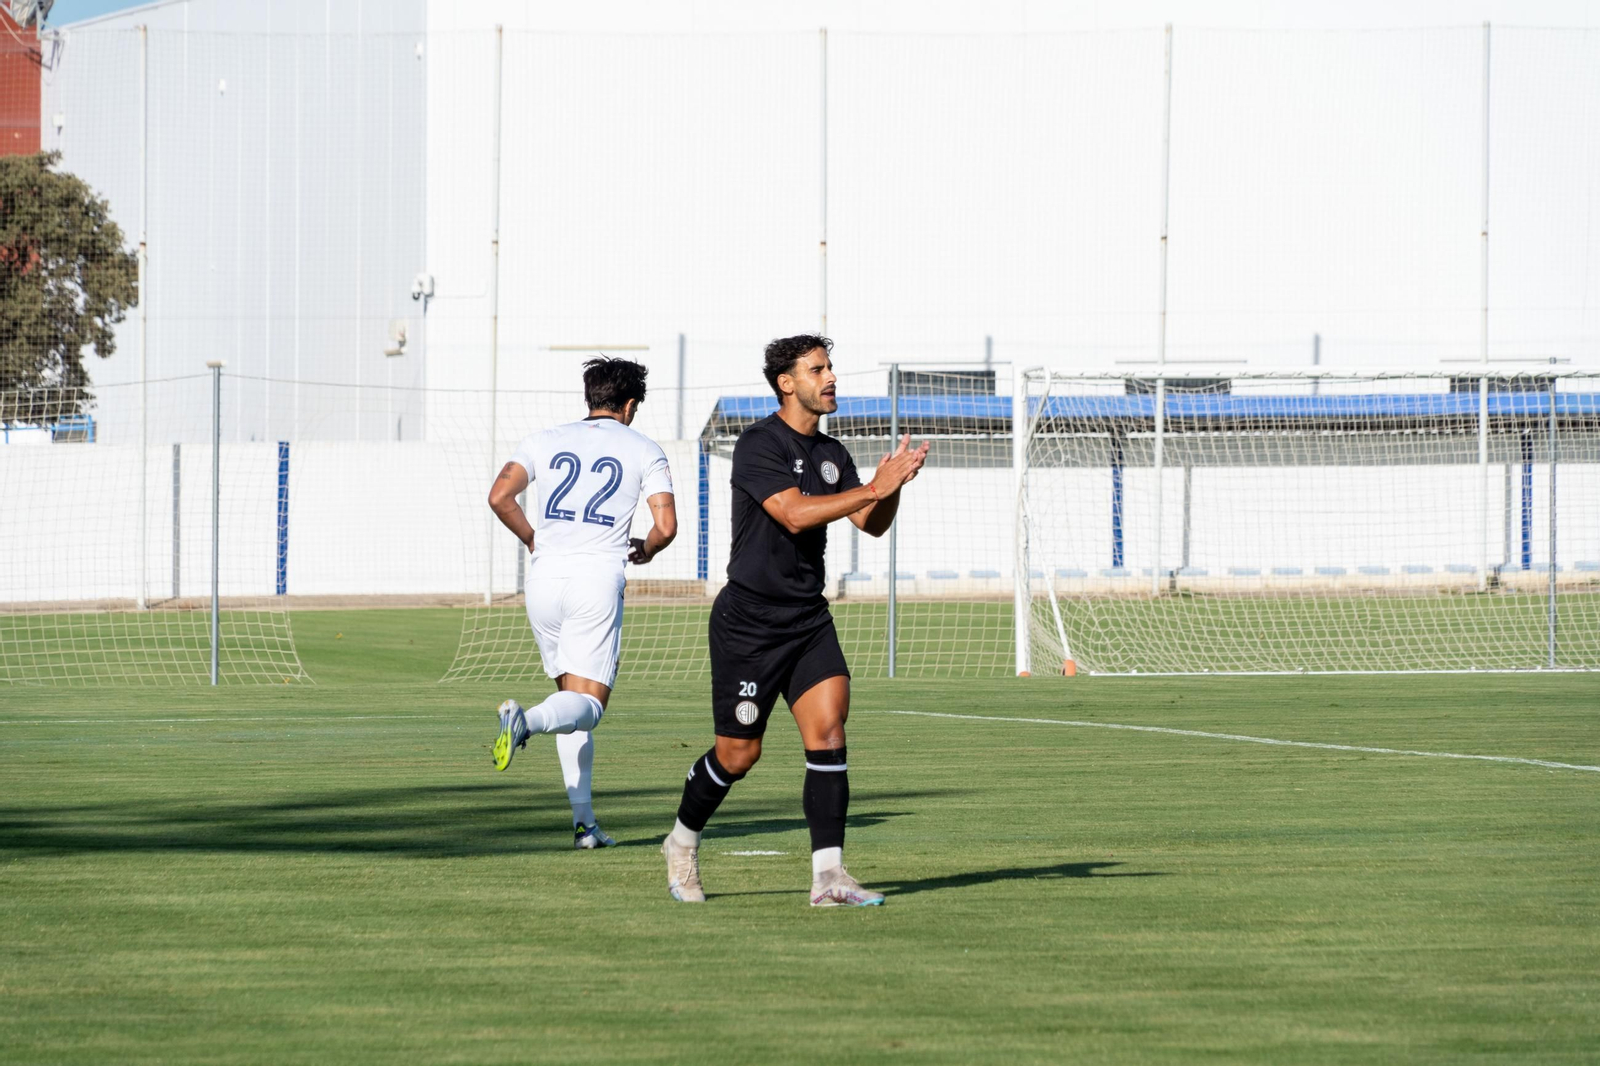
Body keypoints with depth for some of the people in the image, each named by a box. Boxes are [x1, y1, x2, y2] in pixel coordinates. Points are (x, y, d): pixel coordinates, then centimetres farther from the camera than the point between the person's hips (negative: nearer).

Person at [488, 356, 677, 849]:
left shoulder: (545, 441, 14)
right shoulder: (644, 451, 8)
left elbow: (500, 496, 1)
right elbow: (666, 525, 0)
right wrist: (644, 550, 22)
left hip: (544, 577, 4)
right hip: (598, 578, -3)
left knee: (572, 695, 15)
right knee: (587, 706, -5)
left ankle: (584, 822, 8)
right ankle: (527, 720, -40)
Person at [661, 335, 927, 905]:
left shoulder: (831, 453, 10)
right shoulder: (758, 445, -13)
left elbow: (872, 524, 9)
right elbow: (795, 514, -25)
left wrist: (893, 485, -11)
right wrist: (873, 488, -27)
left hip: (808, 618, 6)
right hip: (749, 619, -6)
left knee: (828, 727, -12)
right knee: (739, 752, 1)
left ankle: (828, 877, -15)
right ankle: (683, 842, 29)